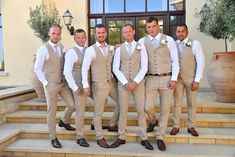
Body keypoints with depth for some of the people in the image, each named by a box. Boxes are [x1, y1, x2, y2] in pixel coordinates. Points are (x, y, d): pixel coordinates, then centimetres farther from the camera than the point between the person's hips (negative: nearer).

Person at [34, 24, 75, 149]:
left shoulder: (63, 48, 5)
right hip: (51, 85, -5)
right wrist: (45, 83, -11)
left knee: (72, 105, 5)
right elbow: (38, 69, -7)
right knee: (52, 112, 4)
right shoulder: (43, 49, -9)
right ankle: (53, 138, 19)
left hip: (64, 83, 5)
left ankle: (64, 122, 35)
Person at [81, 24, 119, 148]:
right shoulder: (91, 50, -9)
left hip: (111, 82, 6)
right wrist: (86, 85, -17)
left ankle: (112, 125, 33)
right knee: (98, 112, 3)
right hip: (99, 84, -5)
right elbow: (84, 69, -11)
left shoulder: (111, 49, 6)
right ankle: (100, 138, 18)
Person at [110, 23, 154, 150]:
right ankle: (121, 138, 15)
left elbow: (144, 67, -2)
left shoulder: (141, 48, 6)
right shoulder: (119, 50, 8)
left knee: (141, 110, 2)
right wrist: (126, 82, -10)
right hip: (123, 84, 1)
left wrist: (135, 82, -12)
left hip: (138, 83, 0)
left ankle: (144, 138, 11)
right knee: (123, 111, 4)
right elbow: (115, 68, 1)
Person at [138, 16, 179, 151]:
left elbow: (175, 60, -1)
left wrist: (174, 78, -7)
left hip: (167, 78, 0)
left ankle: (160, 137, 19)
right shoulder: (142, 41, 4)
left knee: (165, 109, 4)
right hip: (151, 79, 1)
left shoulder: (168, 40, 1)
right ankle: (153, 121, 36)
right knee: (148, 107, -1)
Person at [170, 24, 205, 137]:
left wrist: (197, 80, -13)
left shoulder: (195, 43, -6)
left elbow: (201, 62, -8)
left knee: (191, 103, 9)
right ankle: (176, 126, 19)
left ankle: (191, 127, 22)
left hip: (190, 78, -1)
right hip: (177, 78, 2)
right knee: (177, 103, 7)